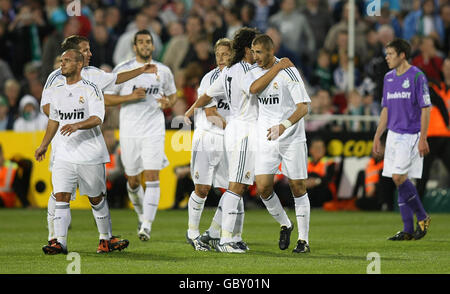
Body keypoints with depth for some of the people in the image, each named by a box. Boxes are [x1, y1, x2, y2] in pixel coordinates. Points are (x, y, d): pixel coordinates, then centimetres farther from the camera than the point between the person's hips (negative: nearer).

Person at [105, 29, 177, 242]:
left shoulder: (163, 71, 8)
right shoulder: (122, 70, 1)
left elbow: (173, 95, 22)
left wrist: (168, 103, -2)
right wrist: (131, 97, -12)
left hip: (154, 131, 0)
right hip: (129, 132, 0)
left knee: (152, 176, -14)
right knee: (132, 180, 8)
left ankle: (147, 225, -16)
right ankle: (142, 214, 35)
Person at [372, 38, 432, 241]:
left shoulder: (417, 76, -9)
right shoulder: (389, 78, 13)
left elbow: (425, 109, -11)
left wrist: (423, 139, -16)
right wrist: (377, 137, 15)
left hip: (411, 135, -7)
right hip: (393, 134, 7)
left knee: (399, 177, -16)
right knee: (399, 181, 5)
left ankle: (422, 217, 1)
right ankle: (408, 230, 8)